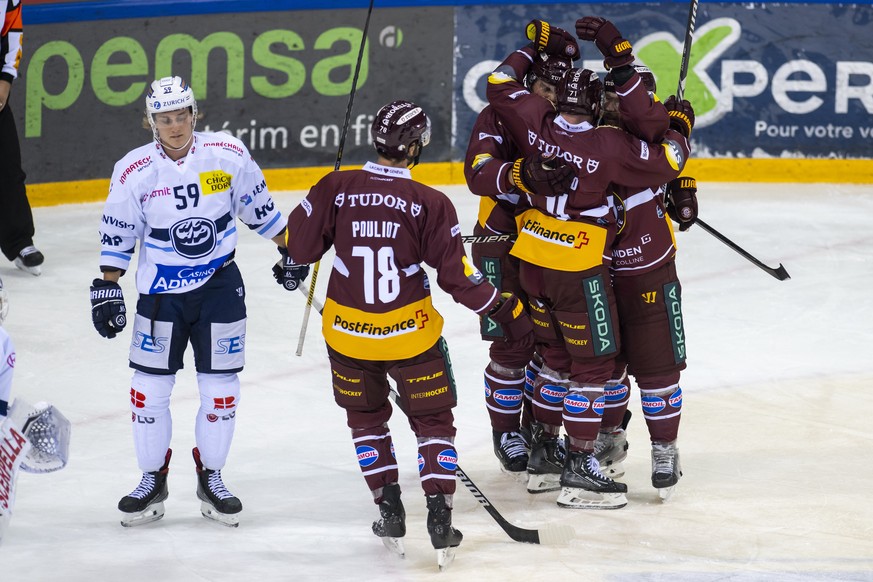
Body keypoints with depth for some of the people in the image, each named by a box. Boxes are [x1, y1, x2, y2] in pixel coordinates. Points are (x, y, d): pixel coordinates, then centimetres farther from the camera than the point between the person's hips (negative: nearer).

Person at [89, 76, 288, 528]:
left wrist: (290, 250, 10)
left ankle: (210, 479, 18)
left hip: (220, 286, 1)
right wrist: (107, 290, -3)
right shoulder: (135, 171, -11)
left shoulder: (228, 154, -9)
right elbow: (117, 237, -2)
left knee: (220, 388, 3)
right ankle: (153, 481, 16)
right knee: (150, 388, 1)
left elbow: (259, 206, 6)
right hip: (160, 291, 0)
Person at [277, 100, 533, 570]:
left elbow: (300, 242, 1)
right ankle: (439, 520, 5)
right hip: (411, 334, -2)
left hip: (347, 334, 2)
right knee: (433, 421, 14)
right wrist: (507, 310, -1)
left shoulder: (335, 188, -9)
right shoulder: (430, 204, -14)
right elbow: (457, 275, -12)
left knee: (366, 418, 24)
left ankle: (390, 513, 20)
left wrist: (294, 265, 25)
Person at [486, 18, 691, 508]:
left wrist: (537, 44, 16)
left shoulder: (536, 124, -7)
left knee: (558, 356, 21)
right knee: (594, 362, 3)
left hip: (533, 263, 7)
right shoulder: (609, 147, -21)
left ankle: (543, 453, 27)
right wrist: (679, 132, -2)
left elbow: (500, 84, 8)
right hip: (579, 270, -7)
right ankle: (579, 469, 2)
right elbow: (666, 160, -18)